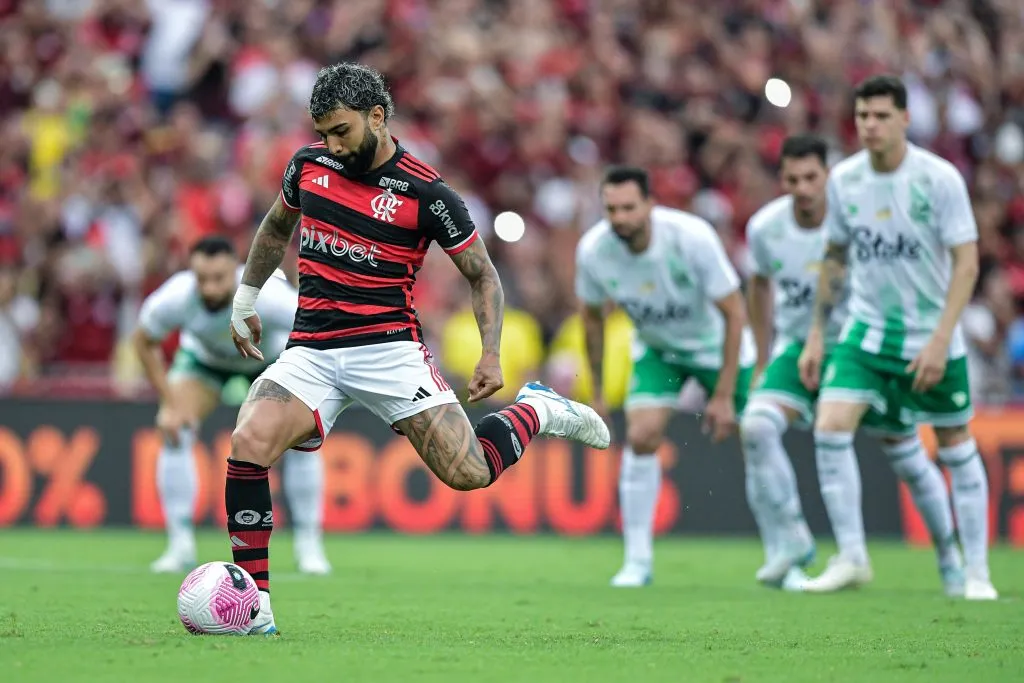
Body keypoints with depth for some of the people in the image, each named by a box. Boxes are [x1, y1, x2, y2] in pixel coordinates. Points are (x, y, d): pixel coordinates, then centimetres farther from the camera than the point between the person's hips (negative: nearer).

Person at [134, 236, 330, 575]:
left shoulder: (269, 296, -42)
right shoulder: (174, 299, -36)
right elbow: (145, 342, -15)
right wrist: (170, 403, -21)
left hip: (272, 354, -1)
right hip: (203, 355, 1)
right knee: (174, 430, -17)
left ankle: (309, 546, -2)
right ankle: (180, 545, -7)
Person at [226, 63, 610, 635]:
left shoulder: (426, 194, -7)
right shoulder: (309, 165, 5)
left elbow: (482, 272, 3)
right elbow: (276, 228, 27)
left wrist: (491, 354, -8)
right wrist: (246, 300, 29)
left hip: (388, 346, -3)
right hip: (311, 348, 3)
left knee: (469, 473, -13)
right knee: (248, 444, -24)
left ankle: (537, 411, 21)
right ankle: (253, 607, -15)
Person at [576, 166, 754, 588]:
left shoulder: (692, 237, -33)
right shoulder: (592, 251, -23)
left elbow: (734, 313, -23)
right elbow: (593, 316, -2)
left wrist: (724, 395, -23)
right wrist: (597, 393, 1)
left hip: (716, 343, -2)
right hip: (656, 348, 2)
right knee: (640, 437, -18)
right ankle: (638, 560, -8)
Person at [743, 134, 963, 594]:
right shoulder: (765, 228, -11)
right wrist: (762, 363, 11)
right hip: (798, 347, 2)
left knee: (909, 459, 3)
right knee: (756, 426, -24)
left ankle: (949, 557, 26)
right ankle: (788, 542, -10)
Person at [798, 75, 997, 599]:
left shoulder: (939, 178, -14)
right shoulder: (844, 178, -1)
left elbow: (966, 262, -14)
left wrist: (939, 340, -22)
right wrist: (817, 335, 8)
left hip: (931, 335, -3)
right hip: (866, 327, 3)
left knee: (956, 448, 4)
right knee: (830, 430, -14)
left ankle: (976, 572, 16)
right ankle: (851, 558, -3)